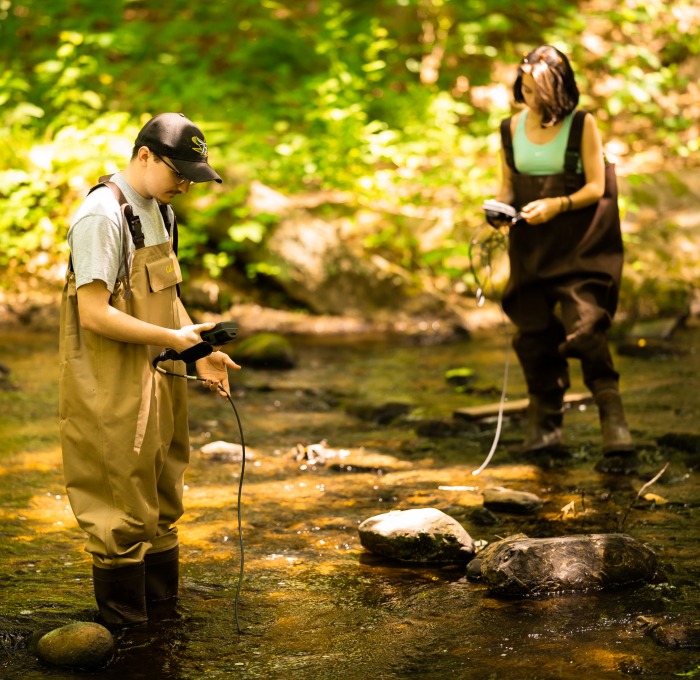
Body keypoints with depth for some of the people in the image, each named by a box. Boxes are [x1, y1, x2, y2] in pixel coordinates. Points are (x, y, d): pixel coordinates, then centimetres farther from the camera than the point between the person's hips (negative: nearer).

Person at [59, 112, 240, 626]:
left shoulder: (160, 212, 11)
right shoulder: (103, 216, -19)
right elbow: (94, 314, -24)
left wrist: (199, 350, 8)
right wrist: (174, 338, -19)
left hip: (158, 380, 9)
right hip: (113, 395, -9)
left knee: (162, 507, 17)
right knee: (123, 513, -1)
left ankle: (163, 614, 29)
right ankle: (126, 628, 11)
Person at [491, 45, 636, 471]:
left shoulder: (582, 125, -5)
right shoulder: (511, 129, 8)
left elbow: (596, 187, -5)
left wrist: (558, 204, -21)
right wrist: (501, 205, -5)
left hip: (578, 244, -5)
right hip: (530, 245, 5)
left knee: (584, 327, -18)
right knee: (533, 334, 5)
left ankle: (616, 428, -20)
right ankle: (545, 424, 20)